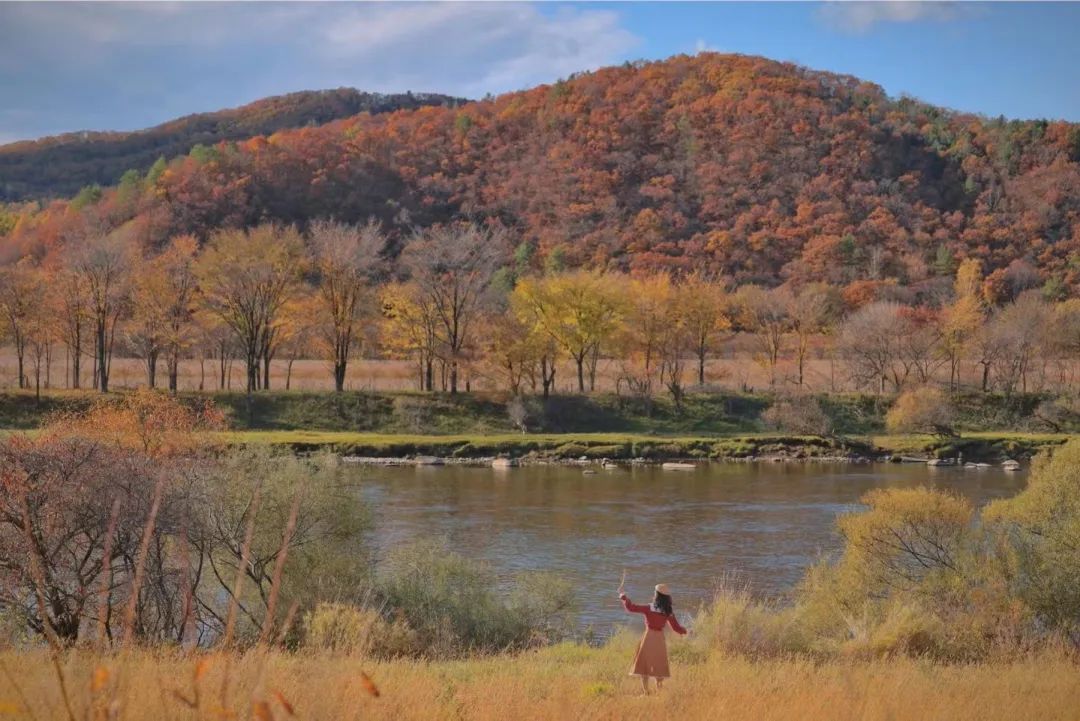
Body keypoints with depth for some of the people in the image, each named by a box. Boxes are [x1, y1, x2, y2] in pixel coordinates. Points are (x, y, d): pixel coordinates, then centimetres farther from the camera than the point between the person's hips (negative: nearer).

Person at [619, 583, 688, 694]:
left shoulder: (648, 609, -9)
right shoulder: (668, 613, -2)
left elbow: (631, 608, -7)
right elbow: (676, 628, 3)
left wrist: (624, 597, 8)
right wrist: (684, 631, 24)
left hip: (648, 638, -3)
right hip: (660, 640, 3)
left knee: (644, 665, 5)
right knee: (659, 667, 11)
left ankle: (645, 691, 1)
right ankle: (659, 691, 10)